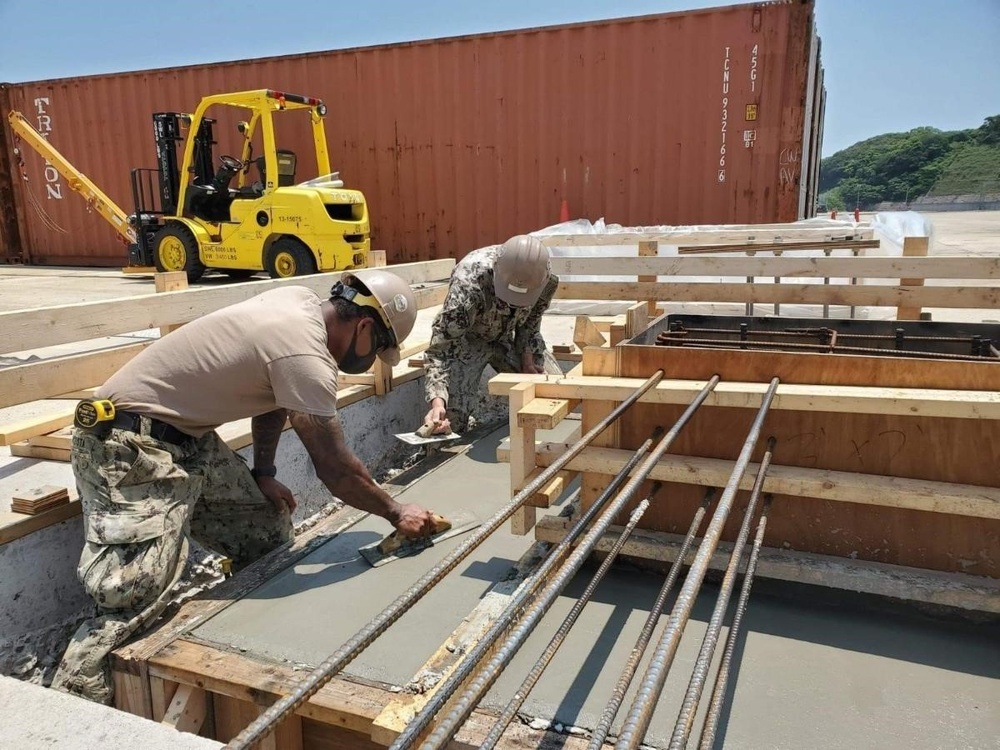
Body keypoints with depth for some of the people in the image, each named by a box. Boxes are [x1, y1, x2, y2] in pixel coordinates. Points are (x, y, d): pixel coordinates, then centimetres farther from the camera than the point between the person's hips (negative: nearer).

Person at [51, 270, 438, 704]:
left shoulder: (303, 302, 2)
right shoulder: (304, 354, -26)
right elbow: (336, 470, -21)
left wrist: (263, 473, 14)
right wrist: (396, 513, -6)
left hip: (188, 437, 10)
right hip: (133, 445, -10)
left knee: (270, 536, 8)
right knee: (136, 598, -18)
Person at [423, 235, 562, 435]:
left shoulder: (547, 277, -26)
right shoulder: (468, 283, -41)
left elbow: (532, 318, -3)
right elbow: (440, 346, -40)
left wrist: (527, 357, -8)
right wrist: (437, 403, -52)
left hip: (509, 336, 4)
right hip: (468, 338, -4)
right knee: (451, 418, -22)